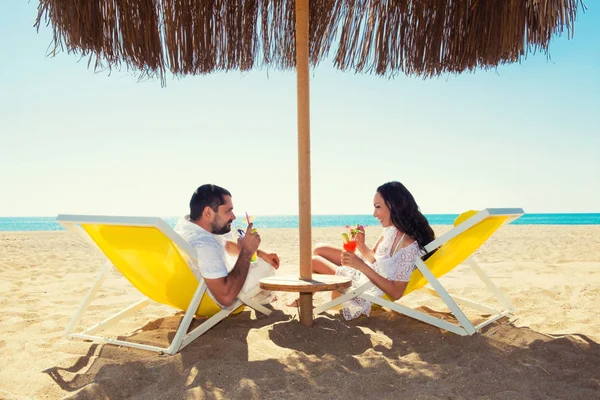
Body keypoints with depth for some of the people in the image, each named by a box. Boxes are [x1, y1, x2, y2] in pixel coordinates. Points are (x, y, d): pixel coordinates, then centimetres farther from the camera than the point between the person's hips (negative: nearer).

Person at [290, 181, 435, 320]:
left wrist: (362, 266, -36)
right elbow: (374, 257, 2)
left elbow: (396, 293, -32)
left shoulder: (409, 247, -35)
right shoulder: (392, 228, -11)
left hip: (369, 289, -8)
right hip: (365, 270, 8)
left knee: (313, 262, 2)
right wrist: (361, 244, -19)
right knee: (319, 249, 13)